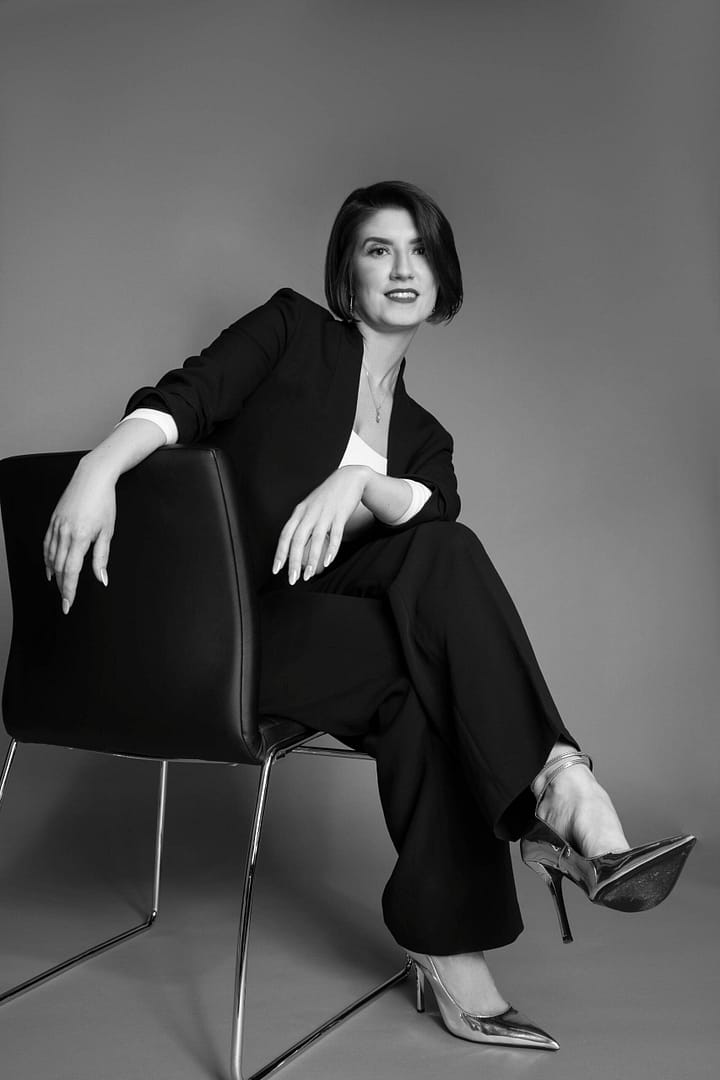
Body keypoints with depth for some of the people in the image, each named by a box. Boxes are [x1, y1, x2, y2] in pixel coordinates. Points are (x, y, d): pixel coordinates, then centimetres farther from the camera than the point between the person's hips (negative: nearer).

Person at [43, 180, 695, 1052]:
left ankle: (445, 945, -16)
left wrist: (356, 484, -24)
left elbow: (439, 513, -3)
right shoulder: (294, 328, 10)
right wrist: (98, 466, -26)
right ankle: (556, 787, -26)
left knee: (429, 682, -26)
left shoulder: (423, 435, 20)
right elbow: (186, 397, -6)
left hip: (313, 616, 4)